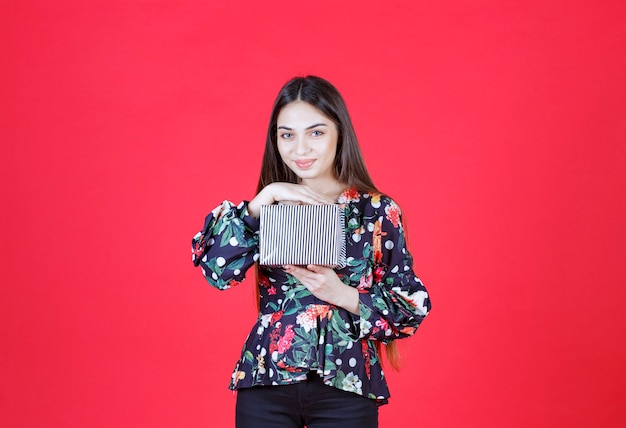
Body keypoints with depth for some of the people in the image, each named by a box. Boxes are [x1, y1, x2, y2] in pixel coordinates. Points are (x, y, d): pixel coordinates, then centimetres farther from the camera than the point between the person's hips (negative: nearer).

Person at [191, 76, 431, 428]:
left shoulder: (377, 211, 0)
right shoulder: (266, 206, 5)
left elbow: (413, 306, -1)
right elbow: (216, 267, -11)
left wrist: (343, 295, -14)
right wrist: (265, 198, -15)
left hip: (346, 387, -1)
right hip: (266, 384, 1)